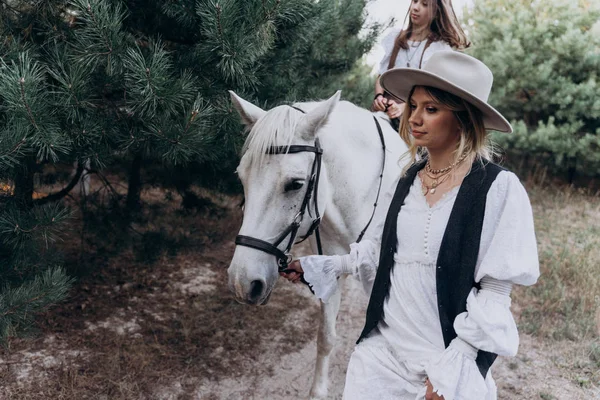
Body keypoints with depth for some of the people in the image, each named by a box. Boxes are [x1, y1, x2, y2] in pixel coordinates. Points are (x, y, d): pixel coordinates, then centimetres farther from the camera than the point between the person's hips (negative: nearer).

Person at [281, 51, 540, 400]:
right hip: (383, 345, 5)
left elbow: (495, 292, -12)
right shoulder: (410, 179, 4)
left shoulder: (498, 188, -13)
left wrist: (450, 369, -14)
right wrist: (315, 267, 6)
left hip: (451, 355, -4)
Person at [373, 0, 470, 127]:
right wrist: (379, 96, -7)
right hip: (384, 112, 3)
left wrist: (403, 107, -23)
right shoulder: (395, 37, 14)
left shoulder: (441, 48, 1)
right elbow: (381, 76, 14)